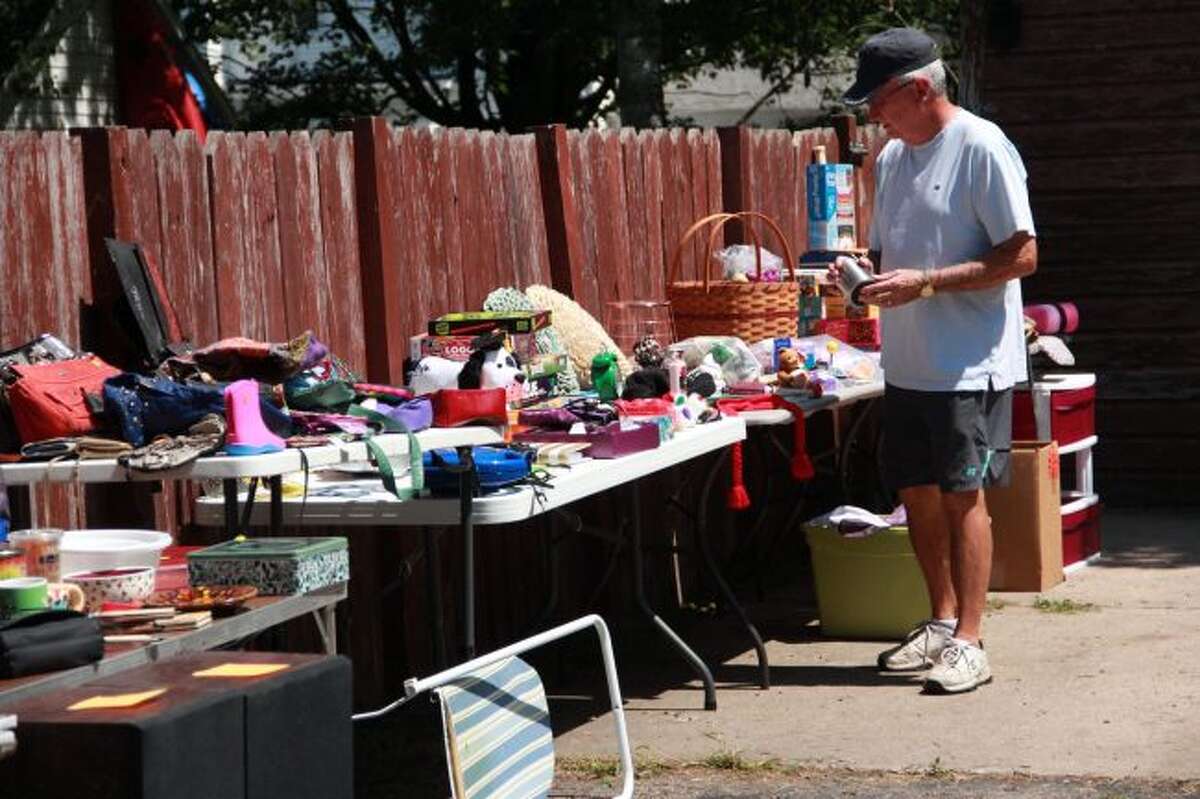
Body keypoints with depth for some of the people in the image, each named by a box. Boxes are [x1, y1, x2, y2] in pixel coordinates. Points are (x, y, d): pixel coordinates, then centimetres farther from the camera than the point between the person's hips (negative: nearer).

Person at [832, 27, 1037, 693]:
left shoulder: (981, 149, -13)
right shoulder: (892, 157, 12)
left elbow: (1021, 255, -16)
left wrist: (925, 282, -21)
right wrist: (865, 270, -1)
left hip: (969, 365, -8)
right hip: (907, 364, 8)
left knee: (962, 493, -7)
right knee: (917, 492, 12)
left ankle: (969, 643, -3)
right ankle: (943, 621, 26)